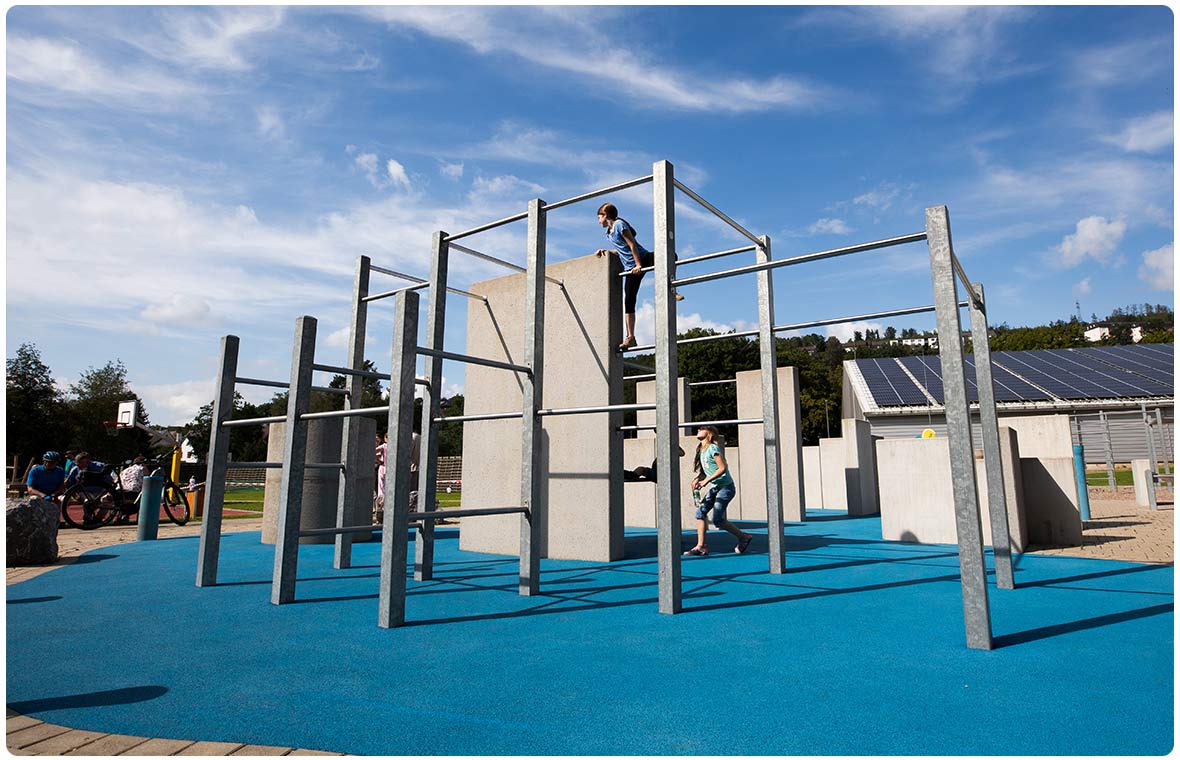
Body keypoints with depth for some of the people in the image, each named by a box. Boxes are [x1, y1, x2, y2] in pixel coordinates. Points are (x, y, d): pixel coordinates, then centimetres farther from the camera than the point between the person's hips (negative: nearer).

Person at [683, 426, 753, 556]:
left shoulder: (712, 448, -16)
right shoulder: (701, 450, 11)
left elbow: (723, 468, -22)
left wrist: (706, 481, -24)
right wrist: (697, 479, -3)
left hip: (725, 487, -8)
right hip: (714, 487, 9)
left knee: (717, 520, -9)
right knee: (700, 512, -3)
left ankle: (744, 537, 10)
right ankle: (701, 546, 0)